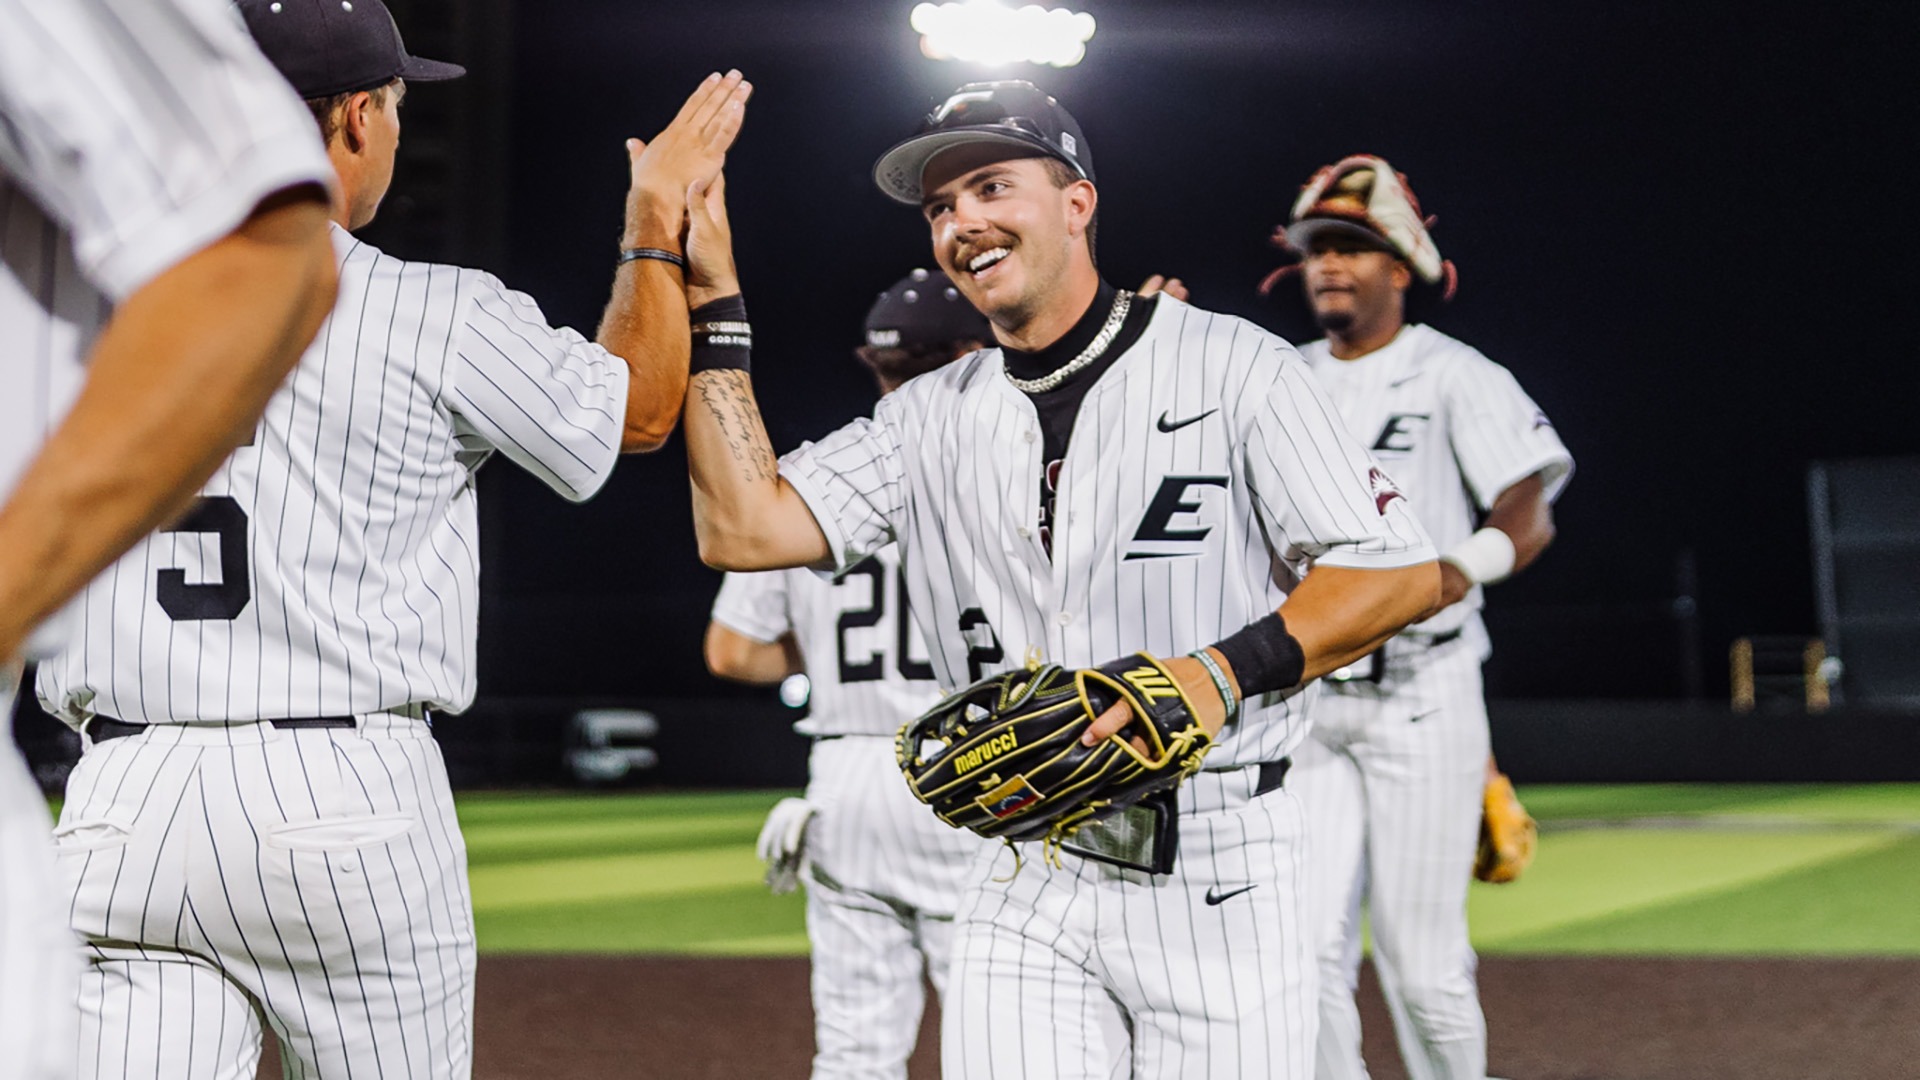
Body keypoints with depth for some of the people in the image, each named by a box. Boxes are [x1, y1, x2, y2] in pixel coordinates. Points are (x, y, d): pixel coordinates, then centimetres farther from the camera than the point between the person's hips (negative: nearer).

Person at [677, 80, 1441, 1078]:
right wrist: (711, 298, -1)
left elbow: (1401, 572, -7)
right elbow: (744, 529, -1)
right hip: (1025, 889, 3)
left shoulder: (1232, 367, -3)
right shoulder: (932, 416, 10)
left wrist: (1224, 671, -22)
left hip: (1215, 878, -3)